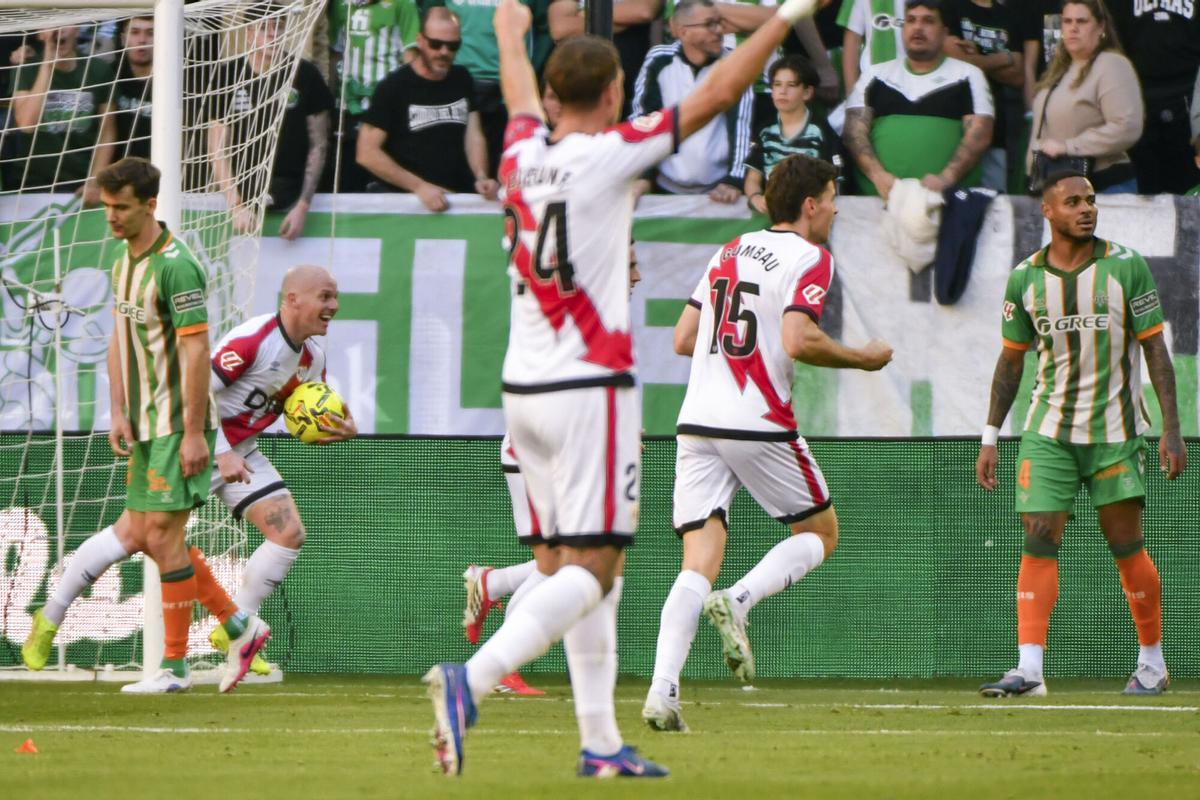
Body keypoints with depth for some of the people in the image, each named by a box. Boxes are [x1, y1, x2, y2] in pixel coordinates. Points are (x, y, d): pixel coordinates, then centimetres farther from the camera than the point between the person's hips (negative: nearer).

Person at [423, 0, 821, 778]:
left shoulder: (523, 154, 7)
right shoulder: (611, 155, -9)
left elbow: (521, 97, 31)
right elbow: (715, 95, -5)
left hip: (524, 386, 7)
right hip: (589, 387, -7)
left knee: (590, 565, 11)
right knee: (593, 566, -8)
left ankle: (601, 741, 9)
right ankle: (472, 678, -26)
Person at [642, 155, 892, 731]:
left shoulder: (729, 252, 17)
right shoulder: (810, 258, -4)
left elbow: (682, 340, 17)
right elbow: (798, 340, -18)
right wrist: (862, 359, -3)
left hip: (697, 422, 6)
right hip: (759, 425, -6)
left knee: (699, 563, 0)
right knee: (820, 534, 16)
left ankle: (662, 691, -19)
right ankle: (736, 602, -10)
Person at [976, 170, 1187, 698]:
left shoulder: (1126, 268, -4)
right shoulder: (1025, 278, 2)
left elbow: (1155, 351, -2)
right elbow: (1011, 360, 10)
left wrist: (1171, 430, -8)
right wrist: (990, 438, 6)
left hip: (1115, 429, -2)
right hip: (1049, 431, 2)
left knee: (1126, 545, 0)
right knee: (1038, 541, -9)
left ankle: (1152, 661, 16)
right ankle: (1029, 668, -15)